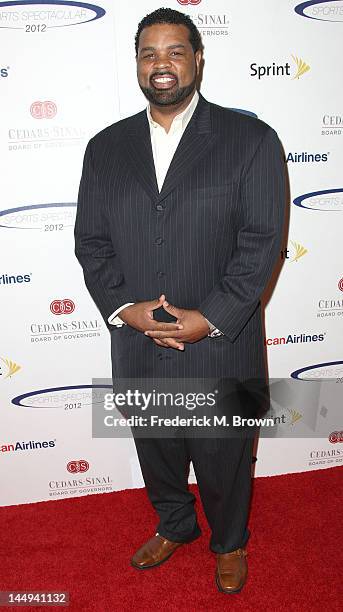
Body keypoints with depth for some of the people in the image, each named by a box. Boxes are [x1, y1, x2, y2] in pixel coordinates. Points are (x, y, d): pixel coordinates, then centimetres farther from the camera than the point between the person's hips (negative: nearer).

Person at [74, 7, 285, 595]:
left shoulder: (250, 139, -6)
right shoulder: (106, 147, 5)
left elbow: (261, 241, -11)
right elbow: (90, 241, 3)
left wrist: (209, 319, -17)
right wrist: (122, 307, -12)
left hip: (221, 345, -3)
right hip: (137, 345, 4)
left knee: (223, 457, 17)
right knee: (156, 451, 23)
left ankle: (229, 542, 47)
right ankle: (174, 525, 53)